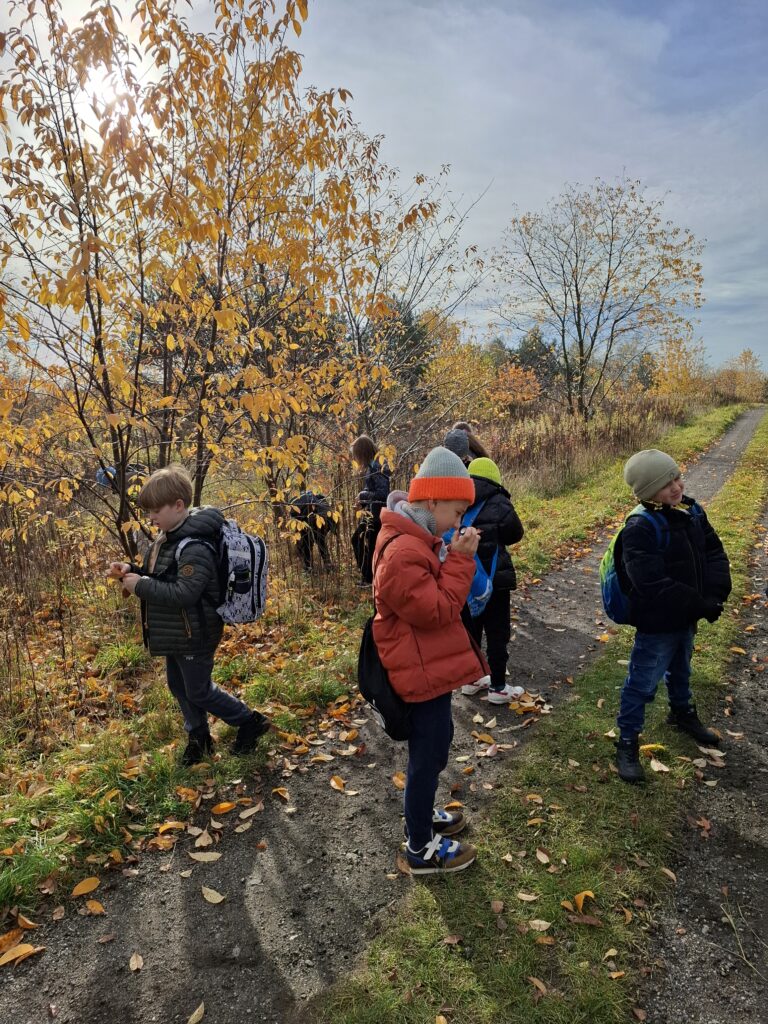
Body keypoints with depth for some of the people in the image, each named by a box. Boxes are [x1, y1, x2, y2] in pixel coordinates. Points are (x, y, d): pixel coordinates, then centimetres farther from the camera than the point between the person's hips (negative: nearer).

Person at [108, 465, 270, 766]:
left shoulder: (195, 548, -27)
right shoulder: (168, 539, 5)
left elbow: (183, 593, -33)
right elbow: (159, 579, 15)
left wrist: (141, 586, -27)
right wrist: (131, 572, -2)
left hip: (194, 636, -10)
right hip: (176, 635, 10)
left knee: (199, 691, 5)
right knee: (178, 686, 21)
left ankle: (251, 722, 22)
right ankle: (198, 737, 40)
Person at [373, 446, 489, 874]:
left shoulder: (417, 538, 6)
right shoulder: (402, 552, -28)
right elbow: (437, 611, -26)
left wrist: (457, 557, -1)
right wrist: (461, 560, -22)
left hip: (431, 664, 10)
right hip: (423, 669, -10)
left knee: (434, 743, 25)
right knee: (429, 752, 6)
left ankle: (423, 815, 46)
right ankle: (421, 848, 25)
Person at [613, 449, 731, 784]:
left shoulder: (692, 511, -4)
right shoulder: (639, 530, -27)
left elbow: (714, 552, -1)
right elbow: (655, 586, -31)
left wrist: (715, 594, -17)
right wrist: (700, 605, -25)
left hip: (687, 617, 7)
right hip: (657, 623, -7)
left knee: (680, 670, 30)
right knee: (642, 683, 5)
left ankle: (683, 713, 55)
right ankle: (627, 743, 22)